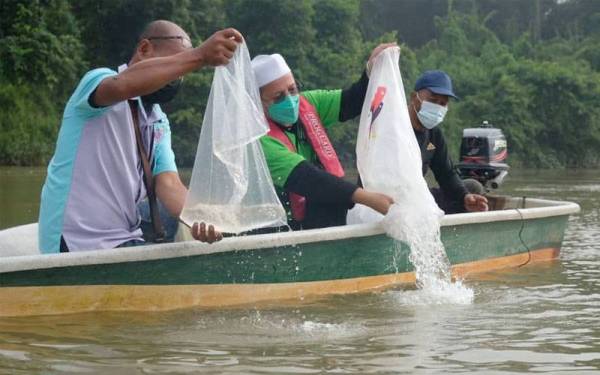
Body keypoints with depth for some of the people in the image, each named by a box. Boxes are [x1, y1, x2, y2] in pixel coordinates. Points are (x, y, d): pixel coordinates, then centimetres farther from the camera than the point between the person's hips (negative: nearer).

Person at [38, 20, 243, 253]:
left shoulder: (158, 122, 15)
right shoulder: (98, 80, -7)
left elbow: (168, 183, -1)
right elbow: (124, 84, -34)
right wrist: (198, 56, -43)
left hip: (125, 240, 8)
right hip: (79, 241, -8)